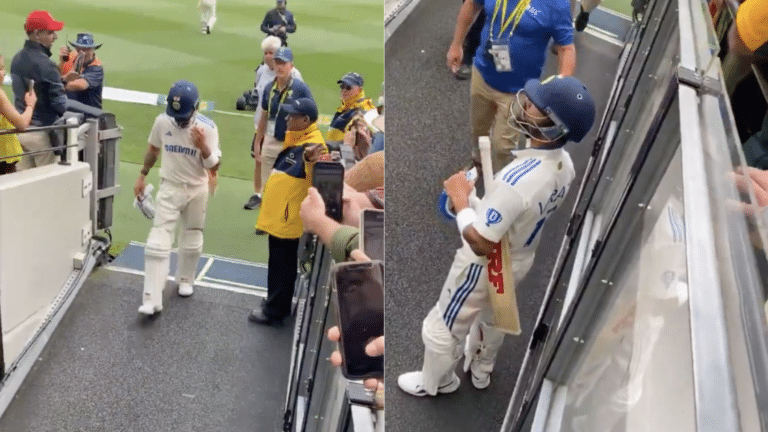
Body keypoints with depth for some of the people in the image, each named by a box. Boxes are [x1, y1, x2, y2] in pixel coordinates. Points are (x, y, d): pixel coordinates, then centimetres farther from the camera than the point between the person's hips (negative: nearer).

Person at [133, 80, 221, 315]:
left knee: (192, 239, 16)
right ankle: (152, 299, -9)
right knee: (158, 242, -9)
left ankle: (185, 279, 41)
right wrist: (142, 176, 13)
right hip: (170, 188, 0)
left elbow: (214, 167, -15)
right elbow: (153, 149, 9)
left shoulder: (207, 127, -16)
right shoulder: (162, 121, -10)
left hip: (197, 190, 0)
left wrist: (203, 146, -32)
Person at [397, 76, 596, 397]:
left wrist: (461, 199, -23)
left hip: (487, 266, -8)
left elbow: (481, 243, -35)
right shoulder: (564, 163, -14)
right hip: (520, 260, 8)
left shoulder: (517, 180, -41)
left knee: (442, 328, 19)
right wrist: (477, 200, 4)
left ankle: (435, 382, 46)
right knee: (491, 319, 35)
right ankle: (481, 371, 61)